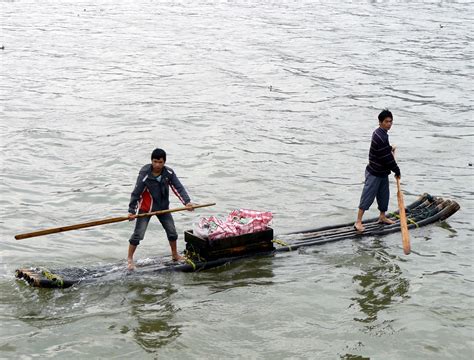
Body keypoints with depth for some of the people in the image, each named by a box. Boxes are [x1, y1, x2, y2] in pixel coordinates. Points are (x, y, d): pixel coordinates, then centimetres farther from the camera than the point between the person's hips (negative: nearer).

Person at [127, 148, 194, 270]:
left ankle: (175, 255, 33)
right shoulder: (145, 175, -24)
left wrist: (187, 202, -30)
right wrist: (131, 211, -21)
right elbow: (136, 193, -20)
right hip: (146, 208, -4)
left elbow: (178, 188, -15)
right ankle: (130, 259, 8)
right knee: (138, 234, -7)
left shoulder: (169, 173, -13)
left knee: (172, 232, 11)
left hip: (163, 207, 4)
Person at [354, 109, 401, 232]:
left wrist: (390, 148, 12)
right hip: (374, 173, -10)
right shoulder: (380, 137, -26)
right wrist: (397, 170, -13)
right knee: (368, 196, -7)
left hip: (382, 172, 10)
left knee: (384, 194, 19)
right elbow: (387, 158, -23)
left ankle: (382, 217, 35)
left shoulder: (381, 133, 7)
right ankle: (358, 221, -4)